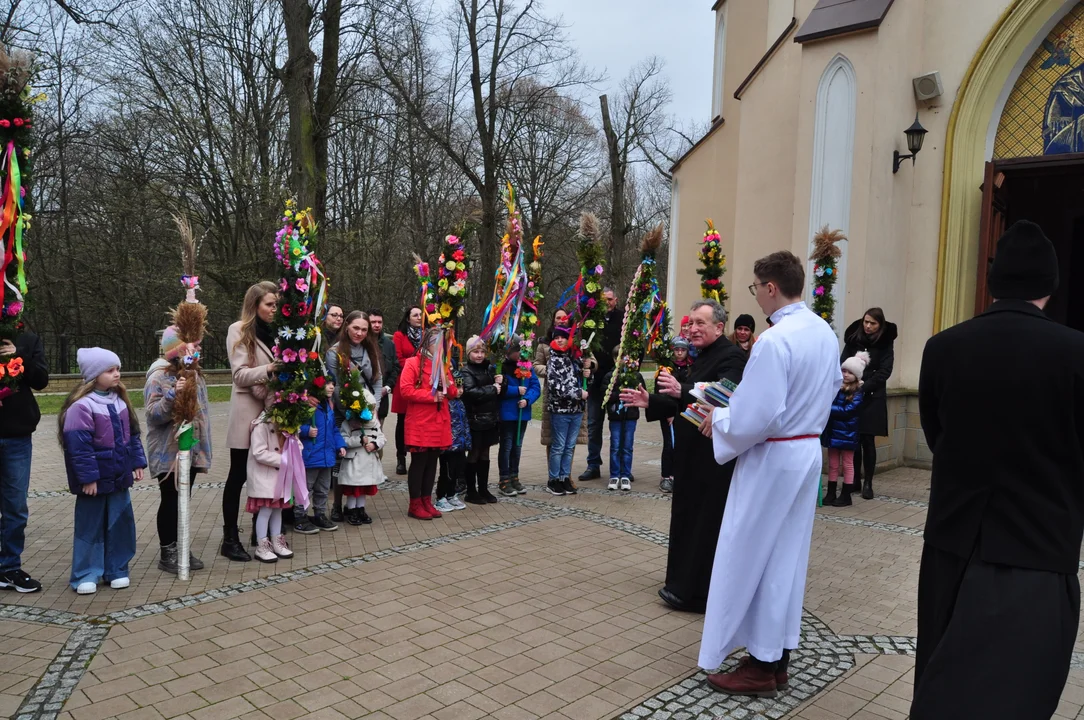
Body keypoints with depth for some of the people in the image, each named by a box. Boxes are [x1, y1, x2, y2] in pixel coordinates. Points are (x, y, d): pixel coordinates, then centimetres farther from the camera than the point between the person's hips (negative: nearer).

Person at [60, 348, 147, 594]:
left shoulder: (120, 400, 7)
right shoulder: (82, 405, -17)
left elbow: (132, 434, 14)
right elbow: (78, 445, -20)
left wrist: (137, 462, 9)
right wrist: (88, 477, -20)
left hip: (119, 475, 7)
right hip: (95, 478, -7)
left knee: (121, 523, 11)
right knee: (90, 526, 5)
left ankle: (117, 570, 23)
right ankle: (86, 574, 17)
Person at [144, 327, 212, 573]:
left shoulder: (195, 377, 10)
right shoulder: (158, 378, -13)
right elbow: (153, 415, -20)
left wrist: (205, 447, 16)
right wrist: (173, 395, -33)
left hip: (192, 451, 7)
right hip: (169, 453, -7)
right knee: (170, 502, 2)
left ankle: (179, 549, 23)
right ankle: (167, 553, 13)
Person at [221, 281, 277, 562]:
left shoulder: (275, 331, 13)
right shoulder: (239, 331, -3)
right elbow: (240, 375, -11)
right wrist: (268, 370, -27)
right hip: (247, 412, -5)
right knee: (239, 475, 2)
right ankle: (230, 539, 10)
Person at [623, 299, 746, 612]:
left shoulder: (730, 358, -17)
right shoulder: (704, 357, 14)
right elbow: (687, 406, 16)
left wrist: (681, 391, -46)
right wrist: (650, 401, 6)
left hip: (713, 457, -10)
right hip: (696, 455, 10)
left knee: (705, 522, -1)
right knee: (690, 518, 17)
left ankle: (695, 592, 11)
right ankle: (688, 584, 30)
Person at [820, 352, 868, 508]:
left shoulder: (857, 392, -8)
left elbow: (847, 411, -17)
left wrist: (829, 408, -22)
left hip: (847, 433, -3)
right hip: (832, 431, 3)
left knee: (847, 465, 8)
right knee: (833, 465, 11)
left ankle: (846, 496, 16)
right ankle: (831, 493, 19)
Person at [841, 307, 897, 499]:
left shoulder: (885, 344, 1)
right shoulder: (853, 340, 7)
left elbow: (884, 372, -6)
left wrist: (863, 387, -18)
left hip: (872, 398, -2)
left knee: (868, 440, -2)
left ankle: (868, 483, 5)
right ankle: (855, 479, 15)